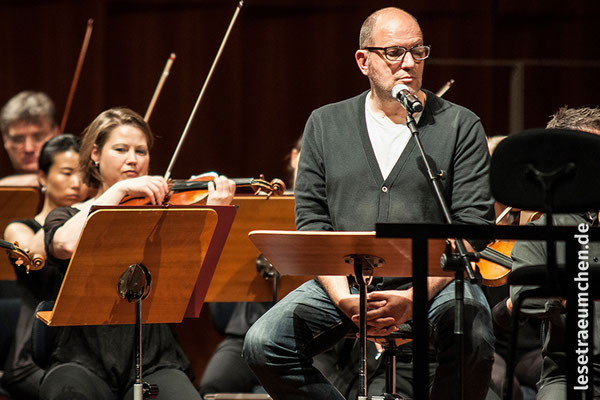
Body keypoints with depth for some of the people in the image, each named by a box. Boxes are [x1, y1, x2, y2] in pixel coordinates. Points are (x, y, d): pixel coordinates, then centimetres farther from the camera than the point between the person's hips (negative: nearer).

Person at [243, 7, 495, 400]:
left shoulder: (461, 126, 5)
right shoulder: (325, 124, 12)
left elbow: (473, 226, -4)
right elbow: (311, 220, 6)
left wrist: (414, 297, -18)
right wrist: (342, 298, -12)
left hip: (435, 281, -2)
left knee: (473, 343, -35)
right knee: (263, 345, -21)